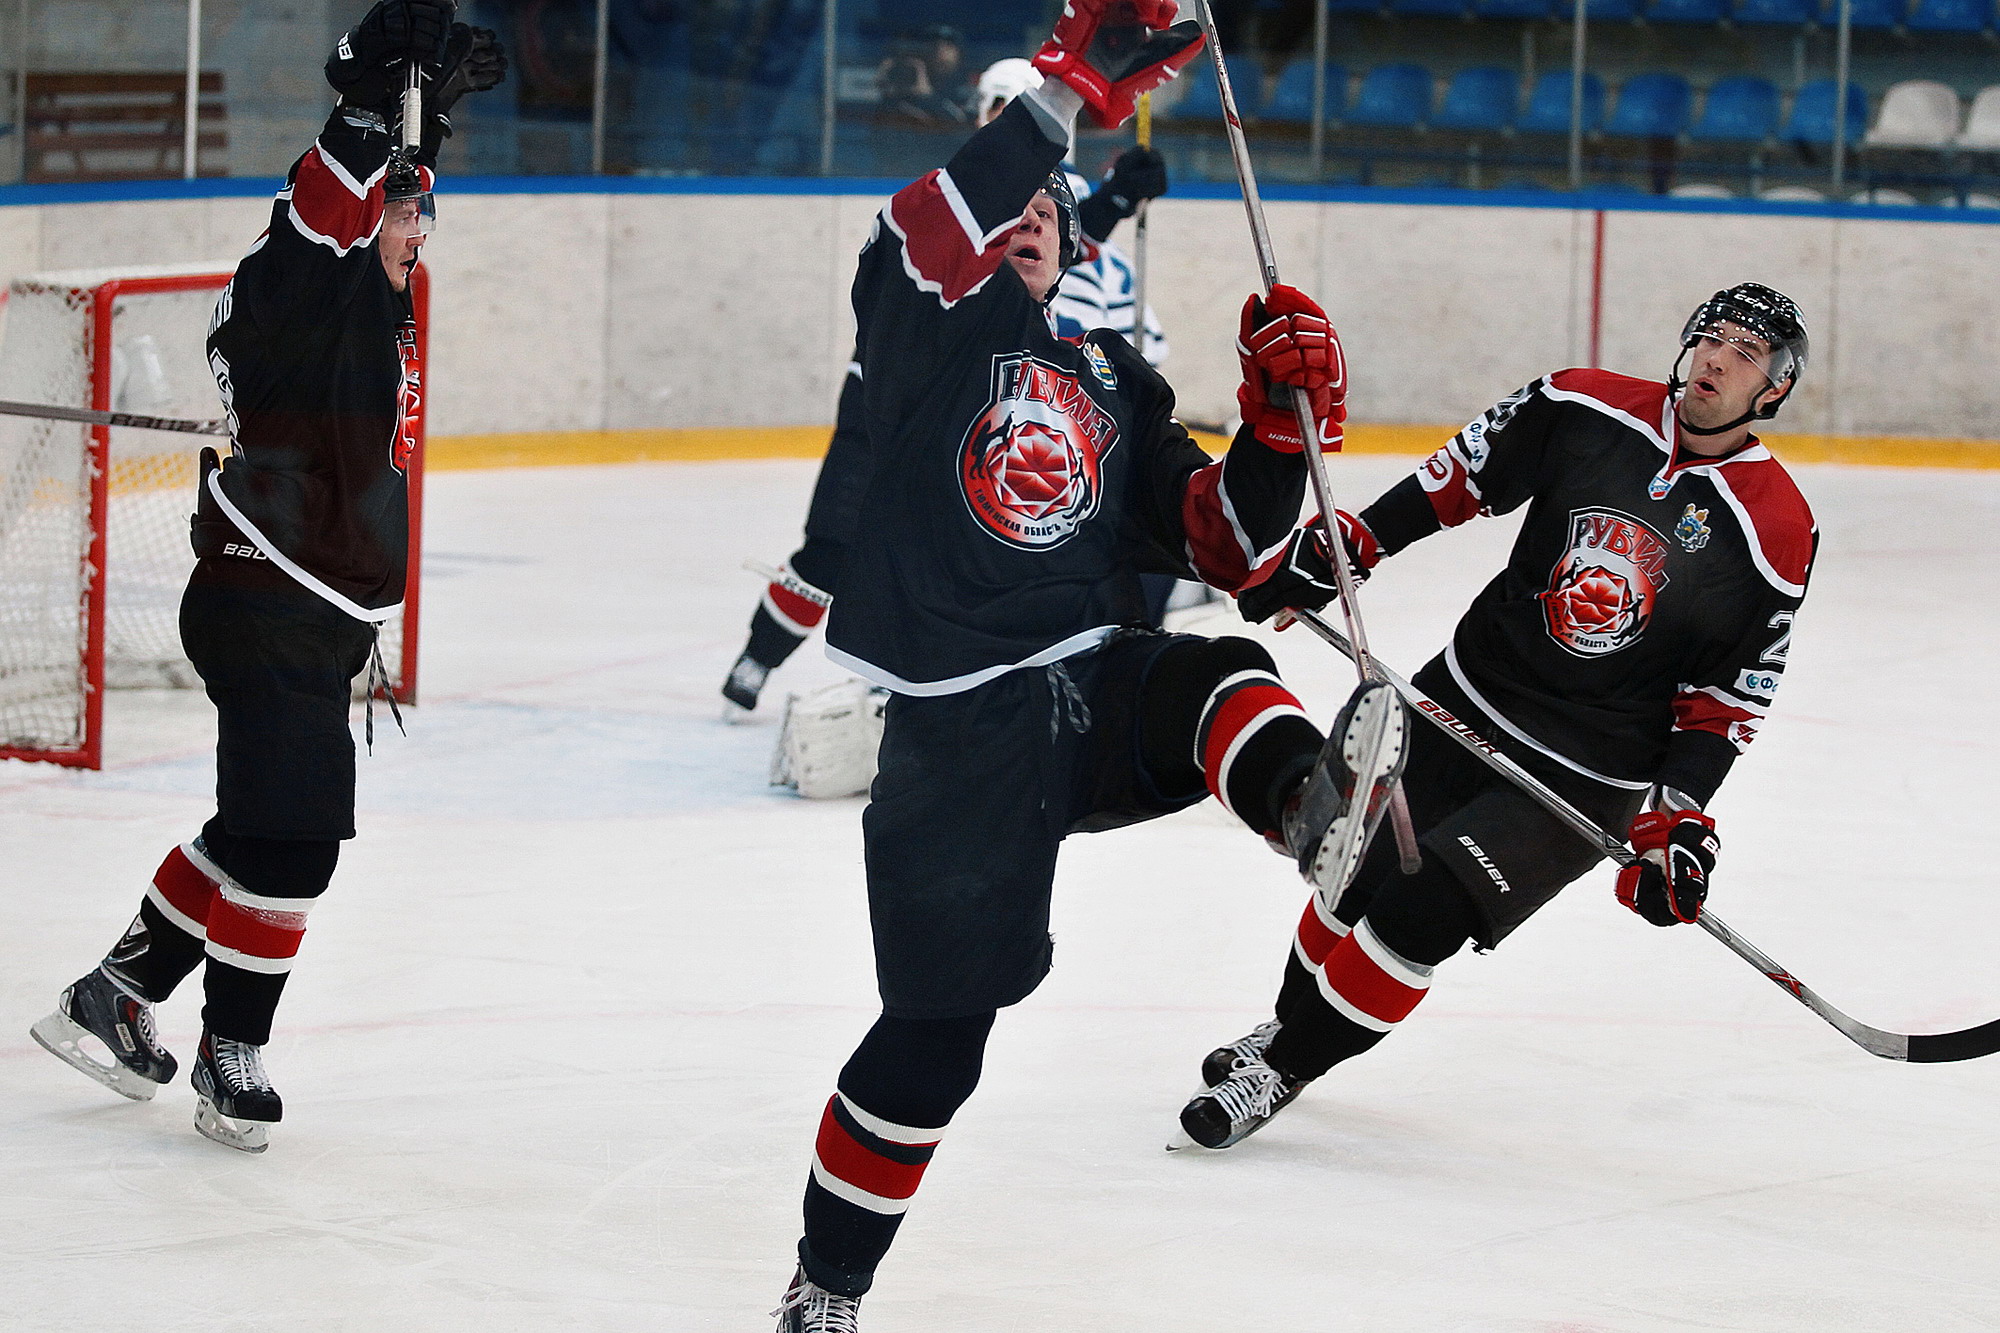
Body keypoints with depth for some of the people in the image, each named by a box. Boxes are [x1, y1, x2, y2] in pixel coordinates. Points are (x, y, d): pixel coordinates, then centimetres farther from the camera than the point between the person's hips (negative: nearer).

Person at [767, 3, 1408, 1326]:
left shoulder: (1114, 385, 18)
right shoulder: (932, 333, 3)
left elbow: (1229, 547, 13)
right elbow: (924, 237, -21)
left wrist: (1282, 423, -4)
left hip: (1098, 683, 4)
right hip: (961, 730, -4)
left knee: (1220, 682, -29)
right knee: (938, 1029, 1)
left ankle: (1313, 801, -63)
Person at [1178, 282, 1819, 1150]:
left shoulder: (1773, 534, -13)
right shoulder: (1586, 409, -7)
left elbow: (1729, 699, -7)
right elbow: (1462, 478, 6)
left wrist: (1676, 815, -15)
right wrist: (1338, 549, 3)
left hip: (1587, 777, -3)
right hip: (1465, 701, 4)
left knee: (1422, 913, -13)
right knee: (1359, 874, 11)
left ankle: (1286, 1067, 4)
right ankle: (1288, 1023, 40)